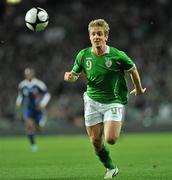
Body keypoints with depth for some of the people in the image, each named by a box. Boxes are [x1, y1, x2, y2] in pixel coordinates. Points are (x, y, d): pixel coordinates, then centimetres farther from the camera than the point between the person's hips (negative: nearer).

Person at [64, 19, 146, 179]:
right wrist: (70, 76, -14)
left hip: (114, 101, -3)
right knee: (95, 141, 1)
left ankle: (113, 127, 20)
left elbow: (132, 70, 4)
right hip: (92, 101, 3)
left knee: (110, 139, -17)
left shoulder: (117, 55, -13)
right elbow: (75, 74, 10)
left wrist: (138, 89, 18)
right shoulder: (83, 55, -4)